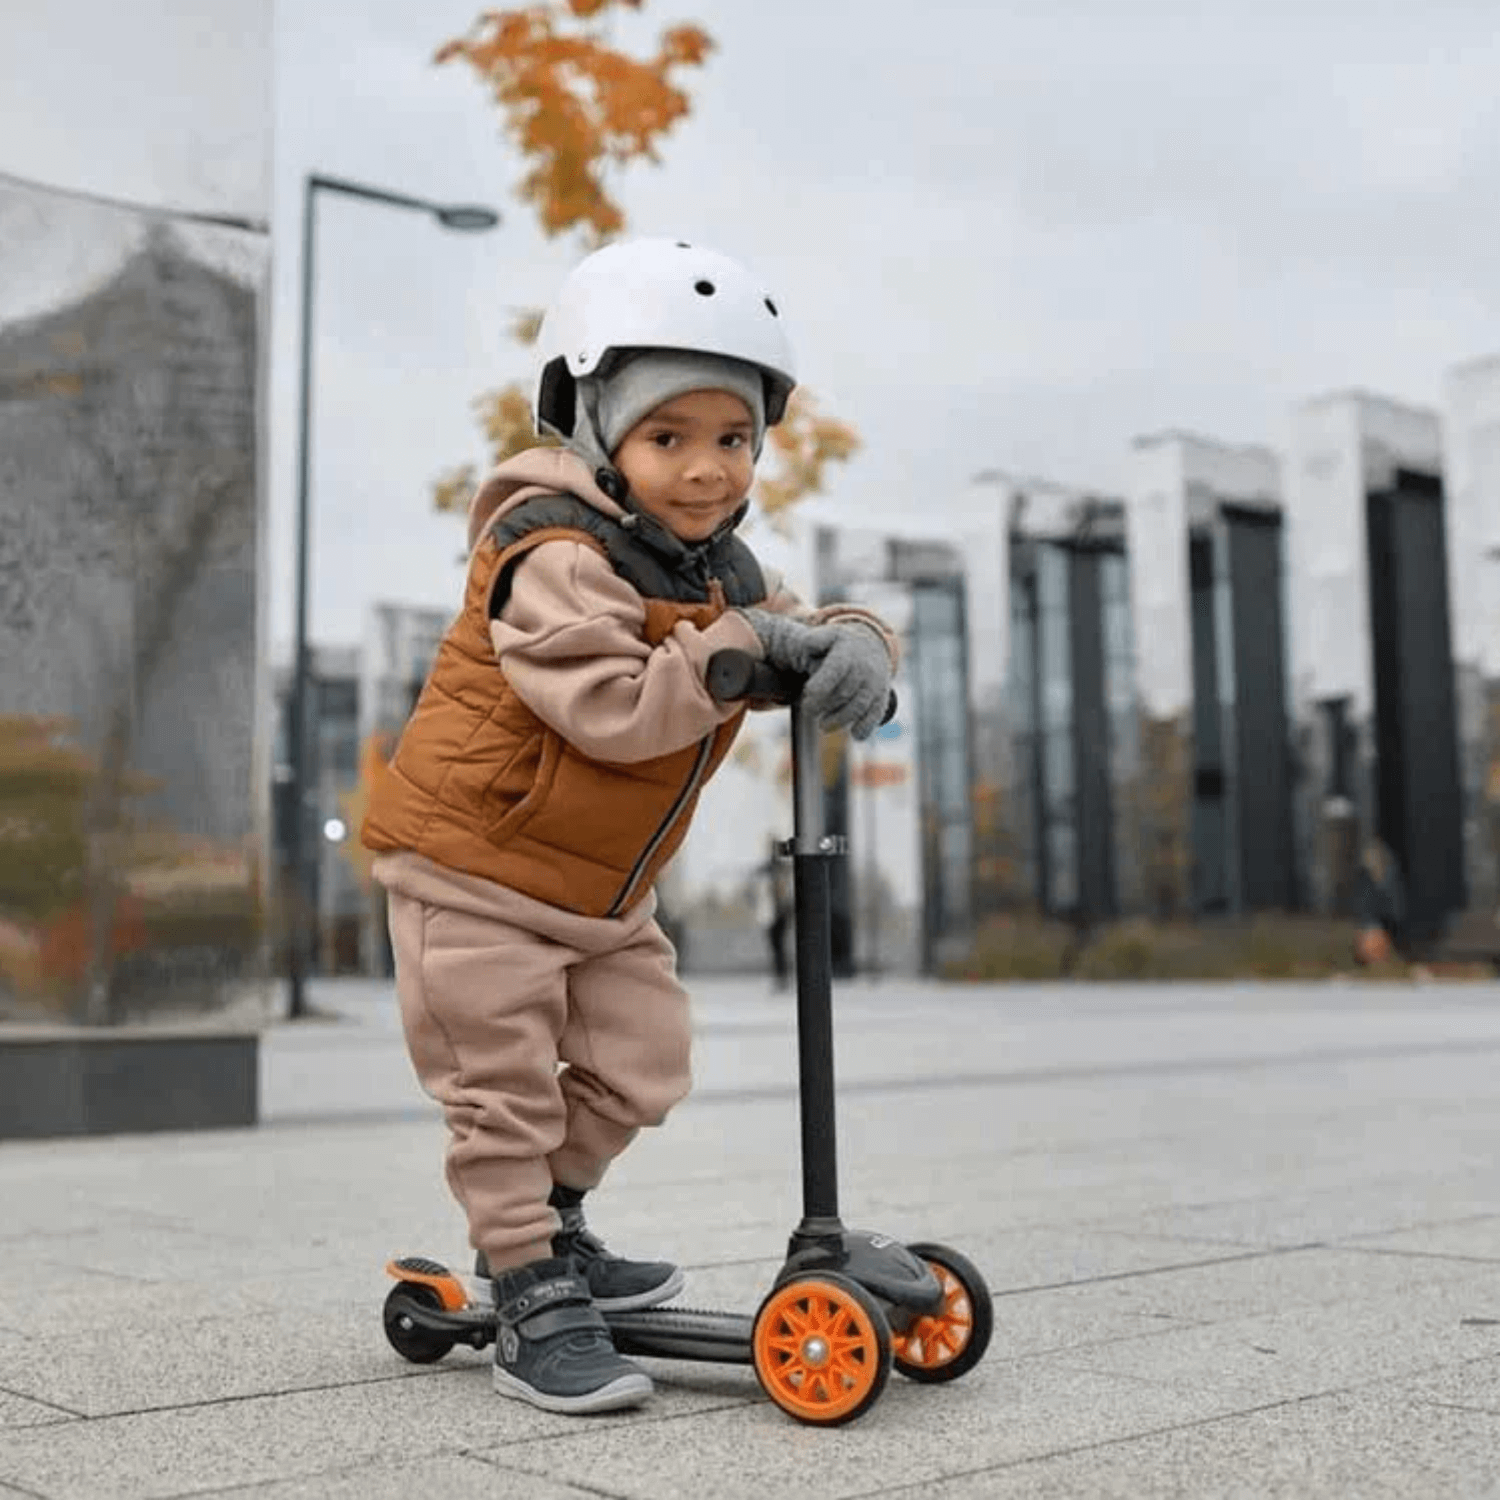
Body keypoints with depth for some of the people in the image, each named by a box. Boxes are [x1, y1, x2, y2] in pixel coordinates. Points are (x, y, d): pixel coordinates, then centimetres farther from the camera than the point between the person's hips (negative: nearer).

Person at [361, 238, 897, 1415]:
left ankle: (545, 1223, 33)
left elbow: (806, 628, 1)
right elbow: (609, 708, -34)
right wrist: (740, 645, -29)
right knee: (505, 1089, -2)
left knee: (638, 1065, 11)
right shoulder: (559, 555, -24)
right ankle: (533, 1304, 10)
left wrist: (854, 651, -23)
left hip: (604, 887, 8)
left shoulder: (721, 567, 5)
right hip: (477, 864, -8)